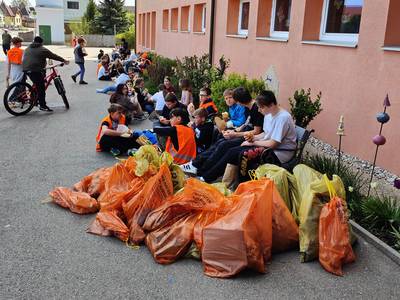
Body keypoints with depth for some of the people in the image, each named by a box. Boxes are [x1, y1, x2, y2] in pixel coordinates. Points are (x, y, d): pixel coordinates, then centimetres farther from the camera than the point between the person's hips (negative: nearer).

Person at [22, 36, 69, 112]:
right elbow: (54, 56, 4)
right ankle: (42, 105, -6)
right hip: (36, 70, -8)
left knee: (37, 85, 24)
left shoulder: (28, 49, 23)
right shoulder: (42, 50, 1)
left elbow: (24, 58, 31)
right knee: (41, 88, -5)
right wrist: (64, 60, 11)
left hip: (26, 69, 8)